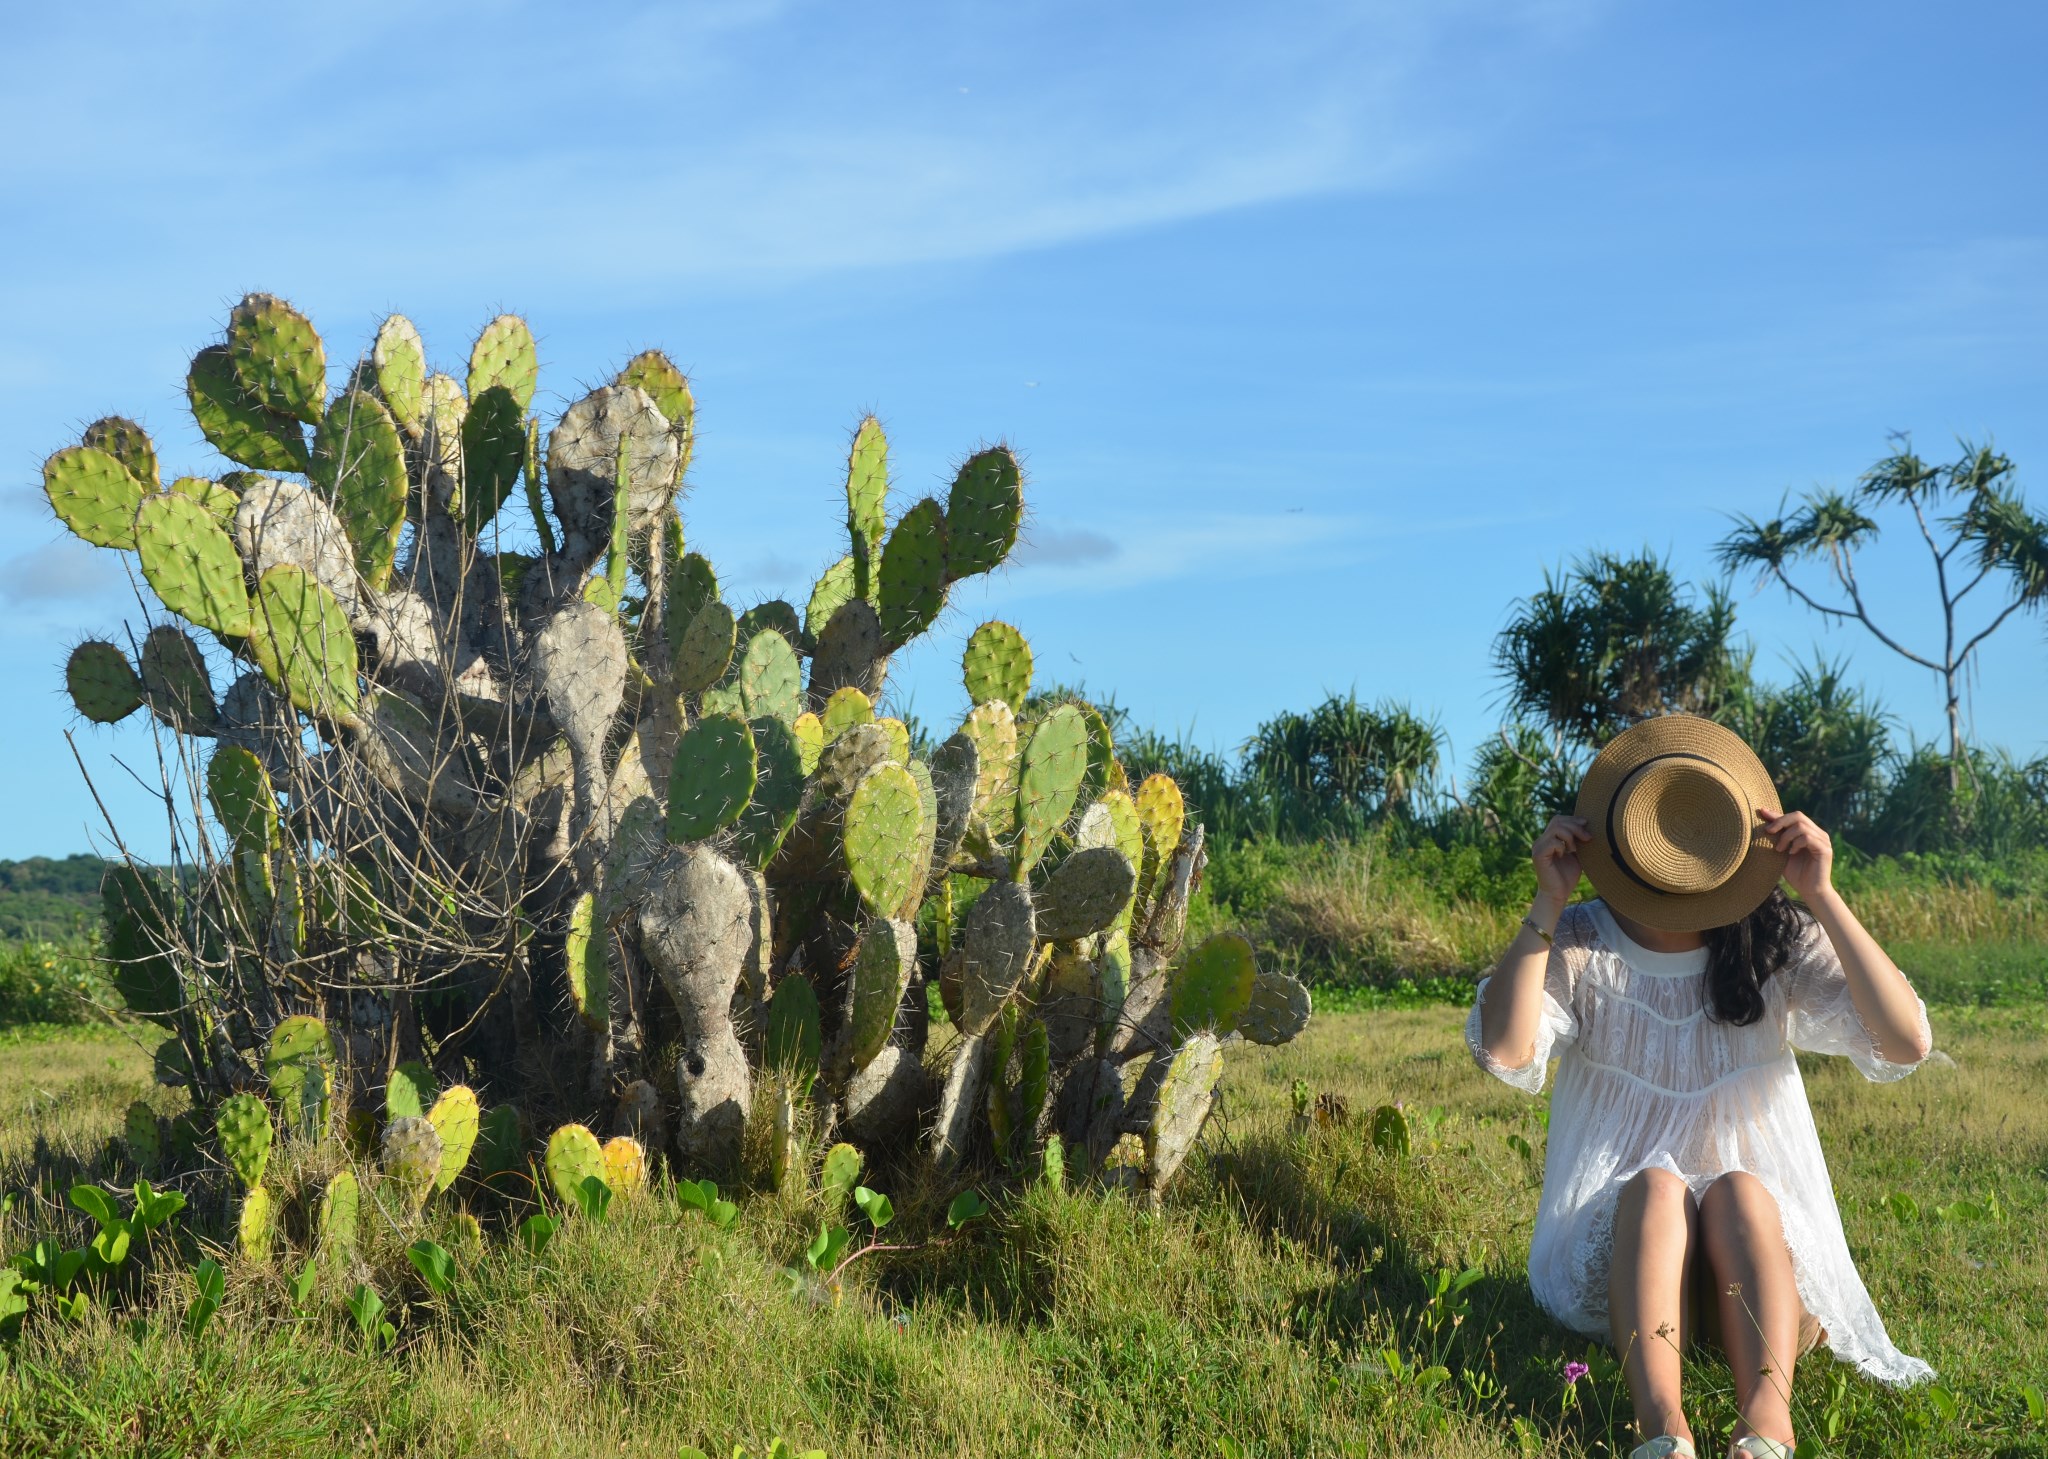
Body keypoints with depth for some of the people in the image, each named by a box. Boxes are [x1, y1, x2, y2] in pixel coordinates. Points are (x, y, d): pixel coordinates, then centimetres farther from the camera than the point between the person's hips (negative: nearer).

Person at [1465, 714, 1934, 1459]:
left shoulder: (1780, 944, 0)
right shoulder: (1578, 945, -1)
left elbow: (1905, 1043, -16)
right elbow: (1503, 1053, -19)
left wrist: (1823, 896, -19)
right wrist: (1546, 904, -20)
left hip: (1763, 1253, 1)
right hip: (1615, 1255, 0)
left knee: (1738, 1192, -30)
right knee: (1657, 1186, -31)